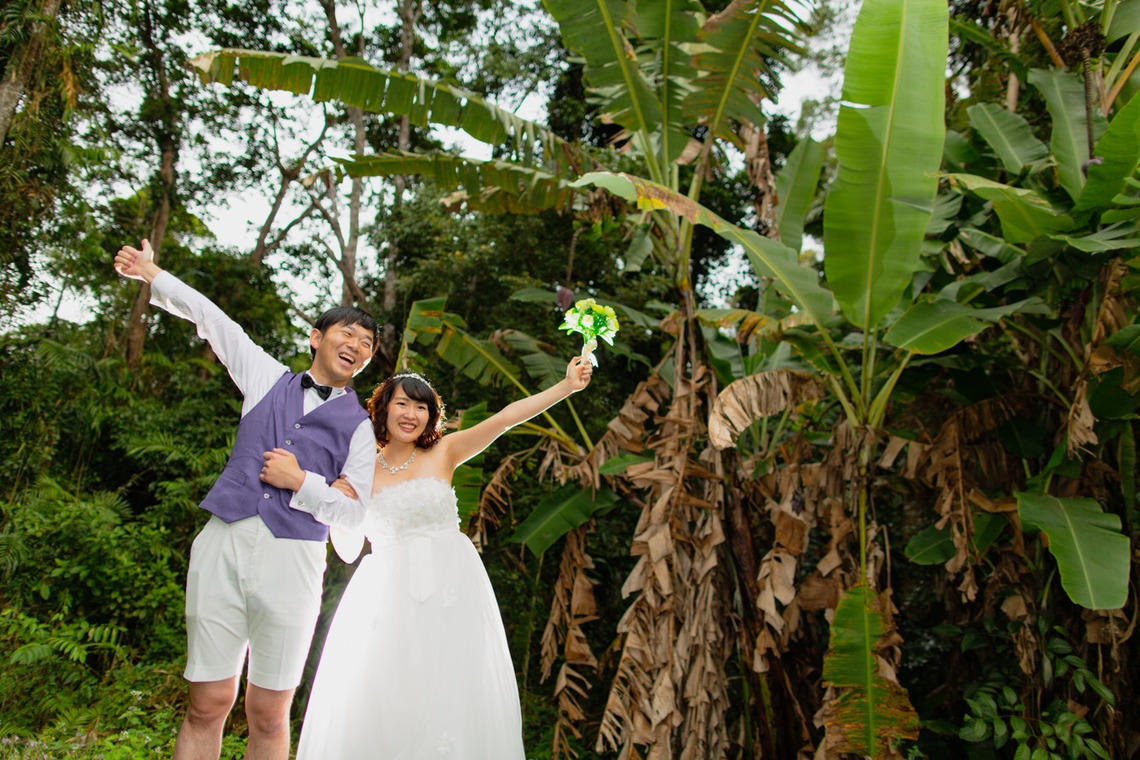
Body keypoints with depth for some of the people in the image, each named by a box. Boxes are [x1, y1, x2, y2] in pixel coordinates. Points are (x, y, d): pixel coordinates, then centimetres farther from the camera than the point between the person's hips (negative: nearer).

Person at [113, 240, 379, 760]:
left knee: (268, 717, 2)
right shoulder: (268, 379, 16)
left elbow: (355, 512, 5)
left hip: (292, 558, -1)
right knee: (207, 706, 2)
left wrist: (301, 482, -7)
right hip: (224, 542, 2)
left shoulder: (357, 425, 10)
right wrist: (152, 275, 27)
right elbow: (211, 317, 23)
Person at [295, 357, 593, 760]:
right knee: (380, 703, 1)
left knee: (450, 701, 1)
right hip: (389, 592, 1)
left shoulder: (443, 453, 3)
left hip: (450, 590, 0)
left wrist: (567, 385, -14)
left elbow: (507, 417, -7)